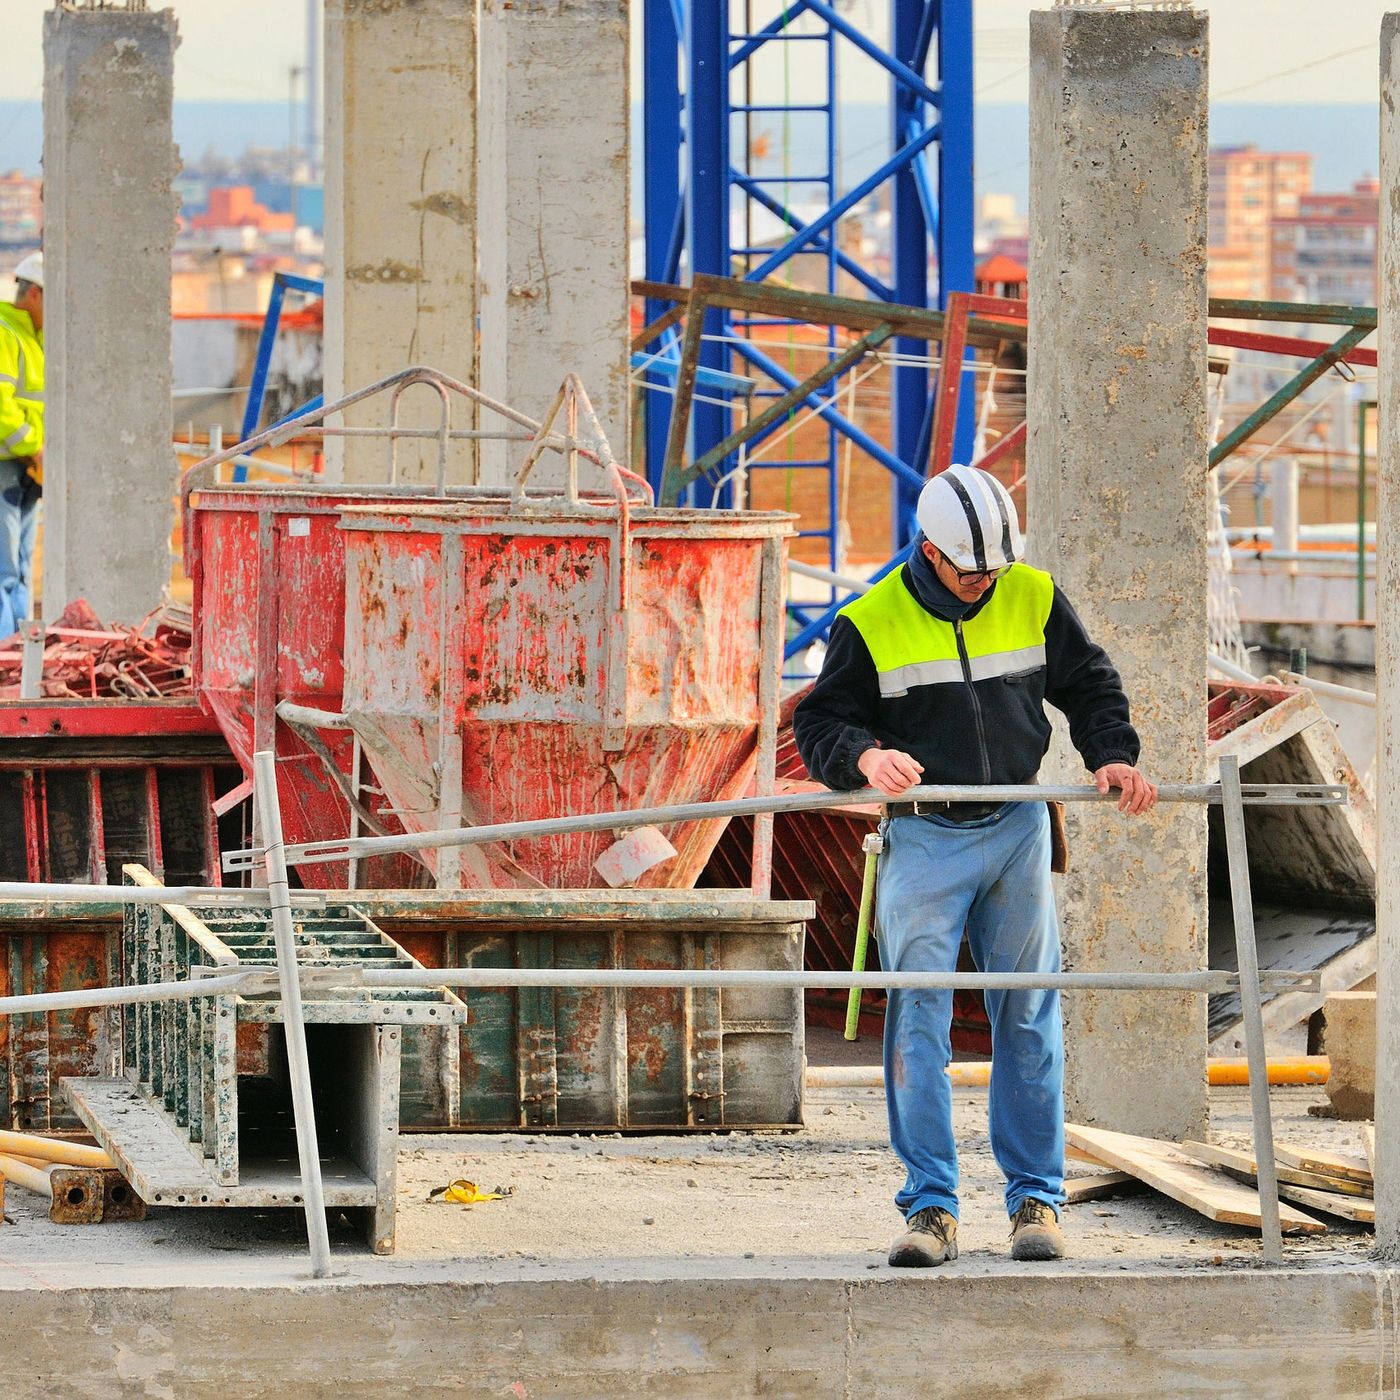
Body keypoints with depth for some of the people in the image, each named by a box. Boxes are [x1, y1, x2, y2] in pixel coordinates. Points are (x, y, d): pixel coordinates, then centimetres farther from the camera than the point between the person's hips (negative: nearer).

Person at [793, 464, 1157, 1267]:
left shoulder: (1033, 599, 2)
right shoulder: (873, 623, -6)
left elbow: (1090, 686, 13)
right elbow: (819, 723, -3)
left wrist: (1114, 756, -4)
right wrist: (864, 756, -23)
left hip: (1018, 833, 2)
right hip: (925, 840, -2)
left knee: (1029, 1014, 5)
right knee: (918, 1018, -8)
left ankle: (1037, 1199, 12)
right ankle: (932, 1208, -4)